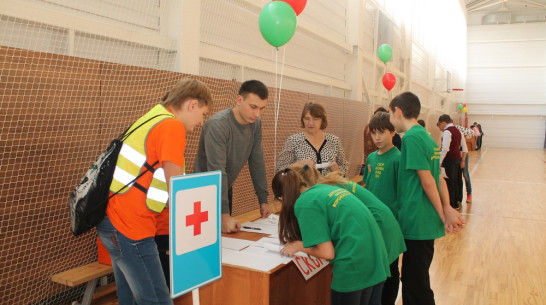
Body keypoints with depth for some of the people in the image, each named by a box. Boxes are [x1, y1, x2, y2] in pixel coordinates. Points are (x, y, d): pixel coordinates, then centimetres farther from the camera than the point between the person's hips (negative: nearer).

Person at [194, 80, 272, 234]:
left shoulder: (255, 124, -5)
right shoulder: (218, 124, -26)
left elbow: (257, 162, 1)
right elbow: (217, 170, -30)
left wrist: (263, 200, 1)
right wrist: (224, 214, -33)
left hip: (226, 190, 6)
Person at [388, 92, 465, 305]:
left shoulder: (412, 137, -16)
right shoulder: (427, 137, 13)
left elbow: (427, 181, -17)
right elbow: (438, 178, 9)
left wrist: (443, 214, -8)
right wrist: (448, 209, 2)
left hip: (417, 222, -9)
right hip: (425, 222, 9)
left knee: (417, 288, 2)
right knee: (412, 281, 20)